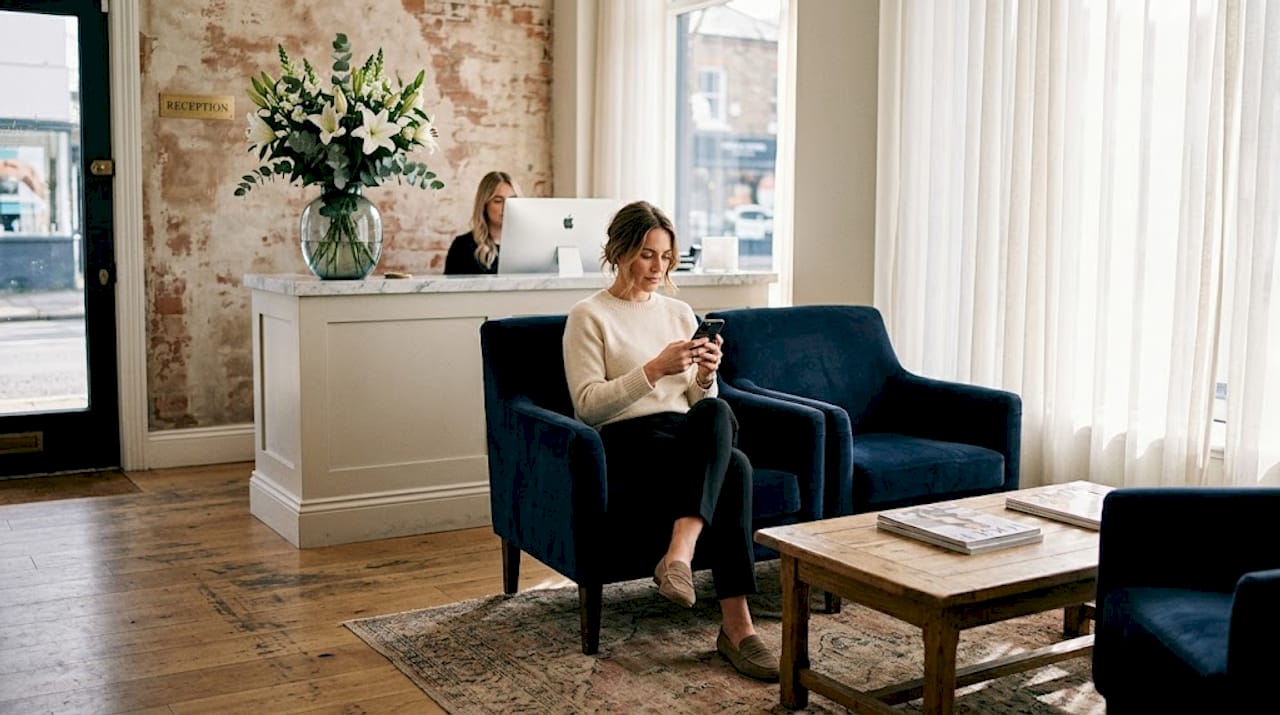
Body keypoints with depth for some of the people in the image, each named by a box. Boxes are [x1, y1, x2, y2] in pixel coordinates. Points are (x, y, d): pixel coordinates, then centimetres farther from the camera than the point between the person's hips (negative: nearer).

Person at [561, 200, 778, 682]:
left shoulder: (680, 313, 19)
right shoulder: (588, 316, 3)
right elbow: (588, 404, -8)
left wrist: (706, 376, -7)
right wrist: (655, 369, -18)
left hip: (688, 442, 5)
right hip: (626, 444, -5)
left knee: (715, 415, -34)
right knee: (733, 467, -33)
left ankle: (679, 554, -43)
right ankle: (736, 625, -36)